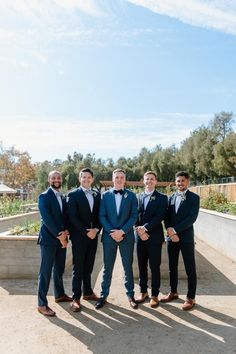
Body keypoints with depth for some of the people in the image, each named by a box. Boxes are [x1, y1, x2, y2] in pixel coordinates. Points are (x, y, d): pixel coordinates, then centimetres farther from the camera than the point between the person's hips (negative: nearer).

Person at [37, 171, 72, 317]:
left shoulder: (64, 198, 13)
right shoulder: (44, 197, -8)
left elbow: (66, 216, 11)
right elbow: (46, 218, -16)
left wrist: (65, 231, -8)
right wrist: (59, 235, -17)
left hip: (62, 238, 7)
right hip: (49, 239, -6)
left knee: (59, 269, 17)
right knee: (45, 272, -1)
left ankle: (60, 294, 33)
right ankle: (42, 304, 6)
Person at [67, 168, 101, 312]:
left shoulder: (97, 194, 10)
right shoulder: (73, 195, -4)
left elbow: (100, 214, 9)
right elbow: (72, 217, -11)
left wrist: (96, 229, -7)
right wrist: (86, 232, -15)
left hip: (93, 235, 4)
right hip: (79, 236, -4)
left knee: (89, 266, 14)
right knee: (78, 267, 1)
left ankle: (88, 292, 27)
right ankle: (76, 298, 9)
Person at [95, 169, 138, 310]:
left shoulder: (131, 195, 2)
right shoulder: (105, 195, 4)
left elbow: (134, 216, -4)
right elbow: (102, 216, -1)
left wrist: (122, 231, -13)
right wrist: (111, 231, -12)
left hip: (126, 236, 0)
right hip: (109, 236, 0)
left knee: (128, 266, 9)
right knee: (107, 267, 9)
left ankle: (130, 294, 23)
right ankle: (104, 295, 22)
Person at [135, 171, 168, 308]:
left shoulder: (162, 198, -1)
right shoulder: (138, 197, 11)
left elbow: (160, 217, -11)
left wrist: (145, 228, -17)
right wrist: (139, 230, -8)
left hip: (155, 236, -4)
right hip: (140, 236, 4)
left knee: (155, 266, 3)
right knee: (142, 265, 11)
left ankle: (155, 295, 16)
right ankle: (143, 291, 26)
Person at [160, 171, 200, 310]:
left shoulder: (194, 197, -4)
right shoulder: (171, 197, 11)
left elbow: (192, 218, -14)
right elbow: (167, 217, 7)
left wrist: (175, 230, -17)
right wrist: (170, 231, -10)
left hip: (186, 237, -4)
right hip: (171, 237, 5)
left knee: (190, 269, 3)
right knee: (172, 267, 14)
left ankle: (191, 297, 16)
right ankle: (173, 292, 30)